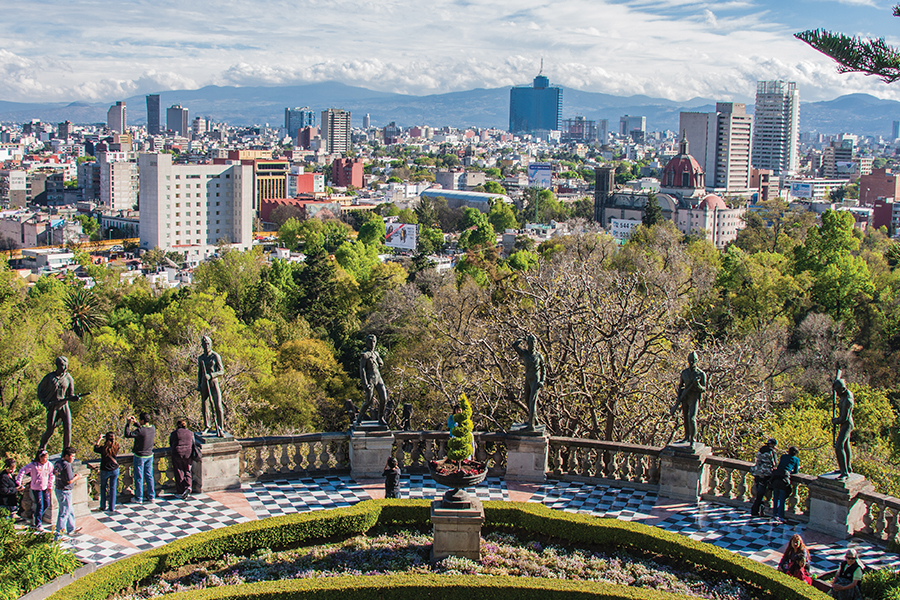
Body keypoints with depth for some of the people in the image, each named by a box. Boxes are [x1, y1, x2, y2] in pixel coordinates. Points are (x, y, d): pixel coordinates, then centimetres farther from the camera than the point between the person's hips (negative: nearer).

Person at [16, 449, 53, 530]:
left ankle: (36, 515, 34)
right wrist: (18, 482, -9)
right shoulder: (33, 465, -16)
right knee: (40, 505, -6)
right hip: (36, 488, -5)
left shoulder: (49, 465, -5)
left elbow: (51, 476, 8)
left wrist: (50, 486, 8)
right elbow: (22, 471, -9)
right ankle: (38, 524, 8)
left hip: (45, 487, 5)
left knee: (47, 504, 7)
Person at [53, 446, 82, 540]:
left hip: (58, 489, 10)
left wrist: (73, 474, 12)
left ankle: (71, 529, 37)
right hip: (65, 492, -10)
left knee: (70, 511, 24)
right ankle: (59, 535, 8)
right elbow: (69, 481, -24)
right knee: (64, 513, 1)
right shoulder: (66, 465, -24)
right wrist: (77, 477, -4)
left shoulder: (58, 463, 5)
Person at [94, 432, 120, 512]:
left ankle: (103, 506, 23)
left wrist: (99, 440, 13)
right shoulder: (116, 447, -13)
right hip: (115, 470, 2)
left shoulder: (103, 448, -20)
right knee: (113, 488, 11)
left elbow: (95, 449, 0)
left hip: (105, 471, -2)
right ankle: (112, 507, 15)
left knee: (103, 488, 18)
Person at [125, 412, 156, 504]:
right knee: (149, 476, 14)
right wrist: (135, 423, 14)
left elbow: (127, 434, -21)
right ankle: (151, 496, 19)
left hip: (139, 457, -6)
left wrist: (128, 424, -10)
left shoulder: (140, 431, -25)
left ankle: (139, 498, 14)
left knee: (139, 478, 5)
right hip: (149, 456, 6)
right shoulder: (153, 428, -4)